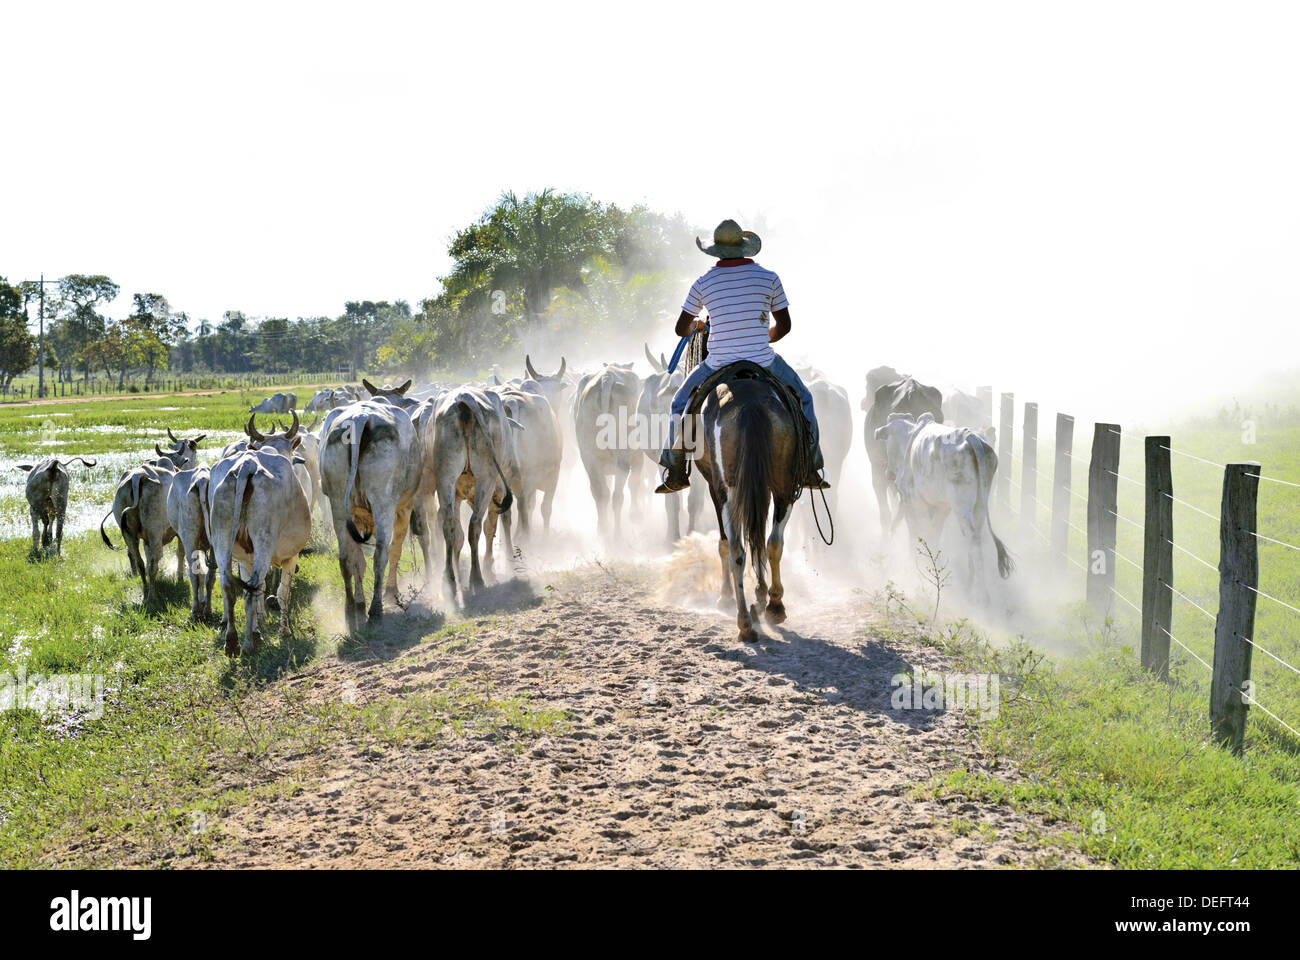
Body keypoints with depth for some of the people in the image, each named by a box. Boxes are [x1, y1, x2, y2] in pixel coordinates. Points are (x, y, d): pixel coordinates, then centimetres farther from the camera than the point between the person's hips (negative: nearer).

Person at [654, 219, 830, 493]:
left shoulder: (703, 284, -2)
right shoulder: (769, 278, -3)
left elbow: (681, 329, 5)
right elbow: (784, 325, 2)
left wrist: (696, 325, 30)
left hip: (718, 366, 0)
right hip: (764, 363, 0)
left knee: (680, 403, 24)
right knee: (803, 399, 25)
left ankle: (676, 472, 19)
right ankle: (809, 469, 21)